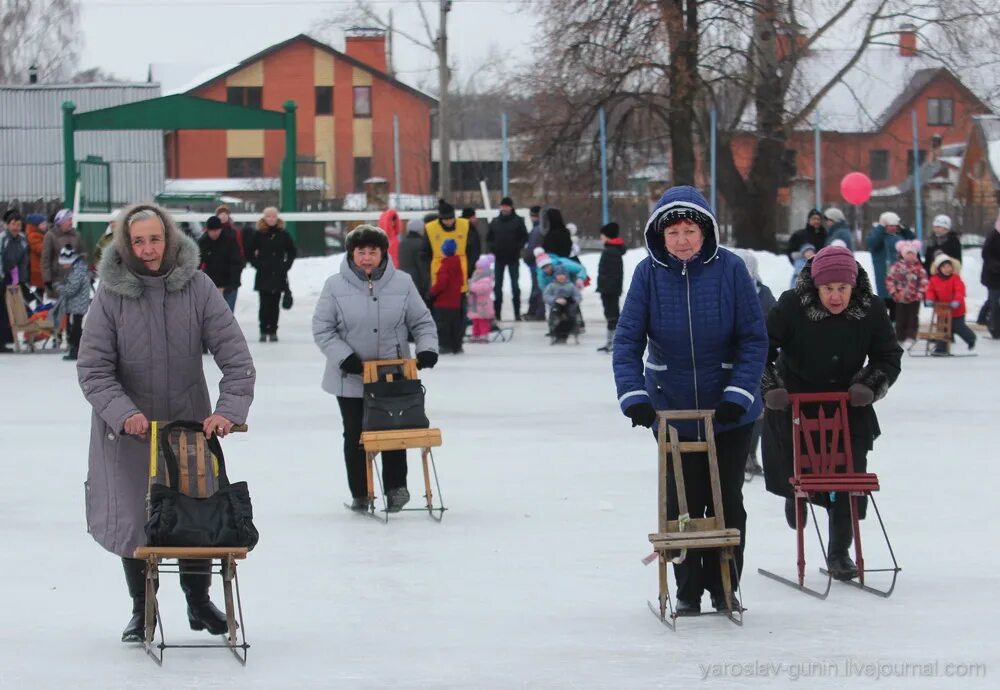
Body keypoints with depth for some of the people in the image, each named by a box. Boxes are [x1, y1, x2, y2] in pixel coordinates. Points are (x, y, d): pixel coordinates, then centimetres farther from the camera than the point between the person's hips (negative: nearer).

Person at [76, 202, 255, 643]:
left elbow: (236, 356, -13)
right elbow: (92, 368, -13)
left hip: (190, 421, 1)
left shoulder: (197, 287, -12)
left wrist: (229, 409, -27)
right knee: (133, 519, 6)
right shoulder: (111, 293, -14)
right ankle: (141, 611, 25)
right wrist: (124, 413, -27)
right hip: (128, 427, -1)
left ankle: (199, 602, 32)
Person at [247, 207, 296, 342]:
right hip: (263, 275, -1)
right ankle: (264, 331, 0)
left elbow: (292, 252, 13)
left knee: (275, 304, 3)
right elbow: (250, 253, 6)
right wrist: (257, 265, -3)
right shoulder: (259, 234, -1)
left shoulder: (283, 234, 4)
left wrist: (286, 265, 3)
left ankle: (273, 331, 9)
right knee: (264, 304, -5)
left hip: (278, 275, 1)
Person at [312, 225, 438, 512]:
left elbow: (422, 321, 6)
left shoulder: (401, 283, -2)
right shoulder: (335, 286, -6)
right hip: (351, 378, 0)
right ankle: (360, 494, 19)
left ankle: (396, 487, 18)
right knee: (355, 435, 8)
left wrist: (427, 348, -12)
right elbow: (322, 330, -6)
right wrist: (345, 358, -17)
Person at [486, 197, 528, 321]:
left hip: (513, 259, -3)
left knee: (515, 285, 0)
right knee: (498, 285, 6)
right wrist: (491, 249, -4)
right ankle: (497, 312, 10)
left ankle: (517, 313, 3)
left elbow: (524, 238, -1)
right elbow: (489, 238, 13)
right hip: (499, 258, 3)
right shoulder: (495, 222, 8)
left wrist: (518, 248, -14)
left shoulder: (518, 221, -1)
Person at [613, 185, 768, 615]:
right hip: (671, 409, 1)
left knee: (727, 500, 7)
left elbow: (754, 338, -9)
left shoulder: (729, 269, -12)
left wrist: (738, 394, -18)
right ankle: (688, 589, 17)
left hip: (729, 412, -1)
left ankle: (724, 587, 21)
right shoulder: (649, 273, -9)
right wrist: (633, 396, -22)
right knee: (682, 500, 4)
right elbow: (627, 339, -10)